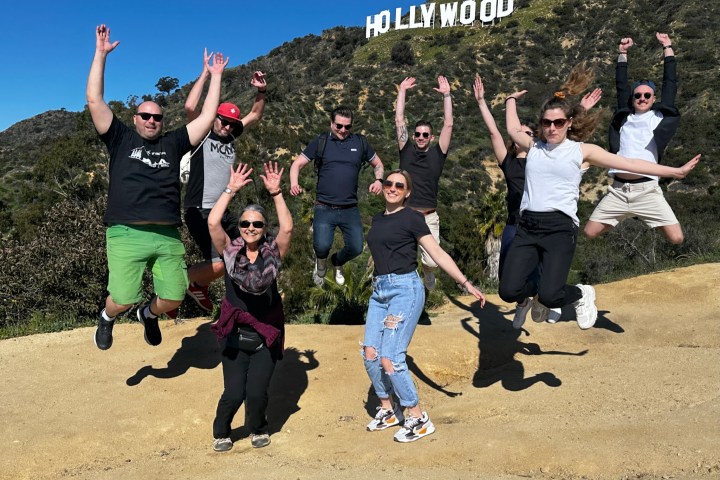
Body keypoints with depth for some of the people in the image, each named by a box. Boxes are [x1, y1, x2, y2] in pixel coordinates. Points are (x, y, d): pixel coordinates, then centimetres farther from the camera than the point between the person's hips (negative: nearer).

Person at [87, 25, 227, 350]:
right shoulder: (121, 139, 13)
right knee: (123, 300, -10)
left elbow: (207, 118, 14)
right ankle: (107, 317, 29)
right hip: (127, 235, -2)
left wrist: (215, 76, 17)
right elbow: (94, 100, 5)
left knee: (173, 299, -1)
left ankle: (149, 314, 37)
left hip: (168, 236, 3)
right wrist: (101, 54, 4)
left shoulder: (173, 143, 17)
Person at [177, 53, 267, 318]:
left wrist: (261, 92, 4)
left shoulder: (231, 138, 15)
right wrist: (206, 73, -13)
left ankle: (199, 285, 27)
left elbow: (254, 116, 21)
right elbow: (190, 107, -19)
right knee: (218, 263, -20)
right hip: (200, 211, -8)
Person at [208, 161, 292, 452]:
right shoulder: (230, 251, -2)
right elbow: (213, 223, -16)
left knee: (256, 393, -4)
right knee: (234, 393, -3)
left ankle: (257, 428, 30)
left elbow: (287, 228, -20)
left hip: (266, 336, 0)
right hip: (235, 336, 0)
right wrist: (231, 189, -16)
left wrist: (276, 193, -23)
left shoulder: (273, 253, -3)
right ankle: (221, 433, 30)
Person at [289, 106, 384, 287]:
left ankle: (337, 263, 36)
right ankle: (321, 263, 19)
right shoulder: (321, 142, 1)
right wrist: (294, 183, -18)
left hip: (350, 209, 2)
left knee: (356, 248, -1)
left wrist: (378, 180, -4)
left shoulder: (360, 142, 6)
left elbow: (377, 163, 18)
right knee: (322, 246, -20)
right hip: (325, 209, -2)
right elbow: (297, 164, 2)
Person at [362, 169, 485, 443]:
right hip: (379, 290, 7)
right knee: (370, 353, 0)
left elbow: (438, 254, -8)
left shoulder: (411, 219, -4)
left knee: (390, 358, -11)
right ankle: (387, 410, 21)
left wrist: (466, 284, -14)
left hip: (405, 289, -7)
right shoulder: (377, 220, 16)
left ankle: (419, 420, 5)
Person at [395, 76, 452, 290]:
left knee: (432, 262, -8)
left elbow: (448, 125, 2)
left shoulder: (437, 154, 7)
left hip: (429, 217, 0)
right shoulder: (407, 150, 9)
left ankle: (428, 271, 30)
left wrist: (446, 94, 2)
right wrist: (402, 91, 9)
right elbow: (399, 121, 7)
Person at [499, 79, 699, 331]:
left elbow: (630, 163, 9)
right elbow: (513, 130, 36)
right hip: (527, 227, 3)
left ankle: (581, 294, 18)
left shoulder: (582, 151, 8)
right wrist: (511, 100, 49)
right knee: (508, 291, -12)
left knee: (549, 296, -18)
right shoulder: (533, 147, 15)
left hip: (560, 227, -3)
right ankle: (529, 293, 26)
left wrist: (676, 171, 8)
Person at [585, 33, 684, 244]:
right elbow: (621, 86, 21)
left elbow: (670, 84, 11)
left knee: (677, 238, -9)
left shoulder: (659, 117, 11)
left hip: (646, 189, -2)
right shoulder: (625, 117, 16)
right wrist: (623, 53, 20)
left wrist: (667, 48, 16)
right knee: (589, 233, -1)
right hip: (618, 190, 2)